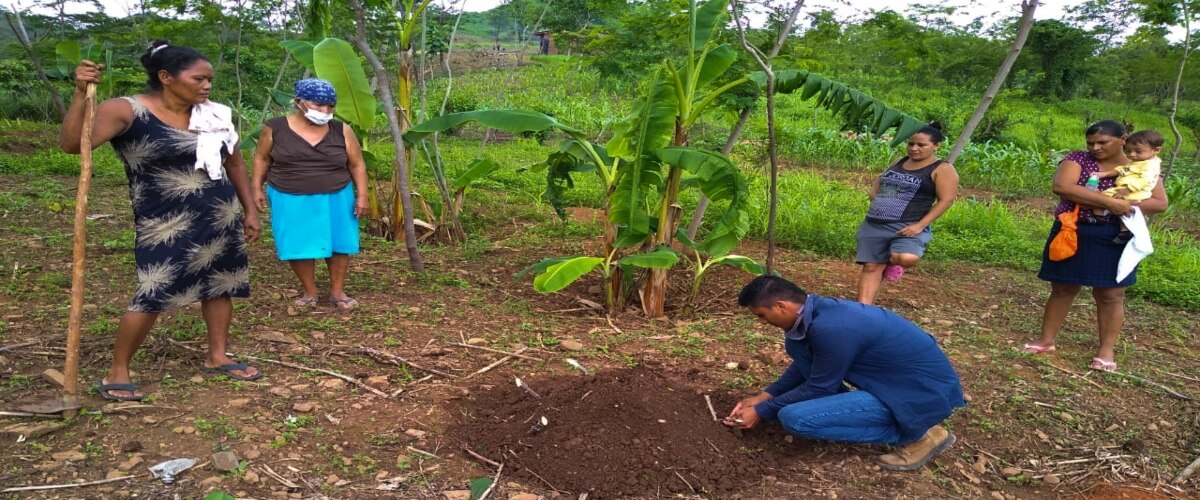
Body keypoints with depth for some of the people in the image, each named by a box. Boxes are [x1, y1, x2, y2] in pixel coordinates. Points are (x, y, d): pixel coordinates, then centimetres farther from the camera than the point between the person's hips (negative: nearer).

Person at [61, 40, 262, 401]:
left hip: (222, 217, 6)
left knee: (221, 285, 11)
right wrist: (80, 93, -31)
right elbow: (72, 144, -20)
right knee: (153, 296, -7)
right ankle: (116, 373, 11)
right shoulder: (127, 111, -10)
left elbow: (234, 163, 14)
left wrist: (250, 210, 14)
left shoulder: (213, 114, 4)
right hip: (166, 223, -6)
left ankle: (216, 357, 28)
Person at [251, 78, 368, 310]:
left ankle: (337, 292, 19)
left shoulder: (342, 131, -4)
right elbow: (262, 159, 6)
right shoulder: (276, 128, -5)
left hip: (336, 198, 1)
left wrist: (362, 195, -4)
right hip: (291, 199, -1)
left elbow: (357, 165, 1)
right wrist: (257, 188, 4)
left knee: (339, 242, 4)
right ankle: (310, 291, 19)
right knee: (298, 245, 3)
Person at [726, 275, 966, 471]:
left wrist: (762, 412, -5)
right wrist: (765, 396, 10)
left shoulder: (831, 328, -28)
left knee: (793, 417, -20)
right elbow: (805, 365, 15)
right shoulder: (819, 309, 0)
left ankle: (918, 434, -6)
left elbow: (819, 388, -15)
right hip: (898, 375, 9)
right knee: (795, 345, 4)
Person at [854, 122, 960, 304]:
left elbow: (946, 200, -10)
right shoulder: (899, 162, 15)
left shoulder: (942, 169, -3)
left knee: (906, 258, -32)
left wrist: (920, 225, -17)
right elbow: (878, 183, 28)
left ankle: (893, 262, 3)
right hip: (874, 225, 6)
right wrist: (877, 203, 9)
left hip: (906, 227, -5)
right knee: (871, 267, 2)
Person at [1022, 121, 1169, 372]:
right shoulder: (1077, 159, -3)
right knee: (1062, 289, 8)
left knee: (1110, 295, 5)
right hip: (1072, 235, 0)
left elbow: (1160, 203, -2)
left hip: (1114, 239, 0)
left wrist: (1123, 207, -17)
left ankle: (1106, 350, 17)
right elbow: (1062, 187, -21)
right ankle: (1046, 341, 17)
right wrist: (1109, 201, -25)